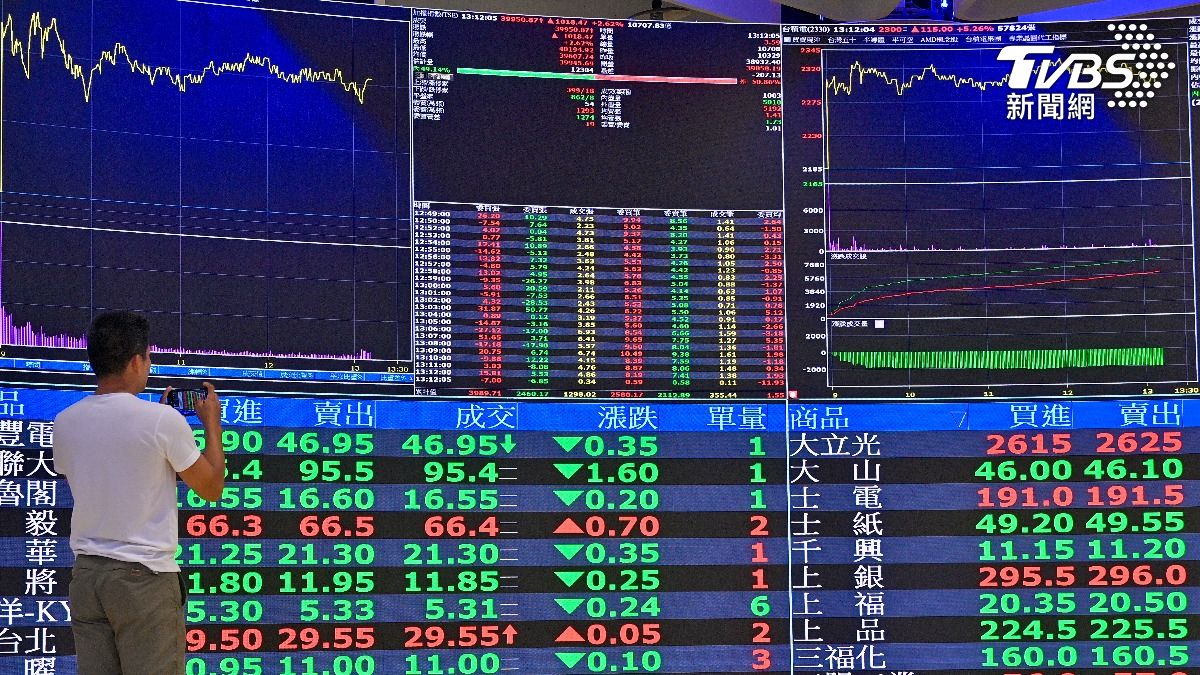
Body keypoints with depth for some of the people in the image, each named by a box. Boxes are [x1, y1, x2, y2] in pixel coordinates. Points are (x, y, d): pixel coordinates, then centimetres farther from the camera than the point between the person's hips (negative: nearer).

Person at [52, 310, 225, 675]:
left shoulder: (64, 423, 5)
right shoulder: (163, 419, -11)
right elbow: (212, 488, 0)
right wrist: (211, 422, 15)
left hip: (86, 573, 5)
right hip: (145, 576, -5)